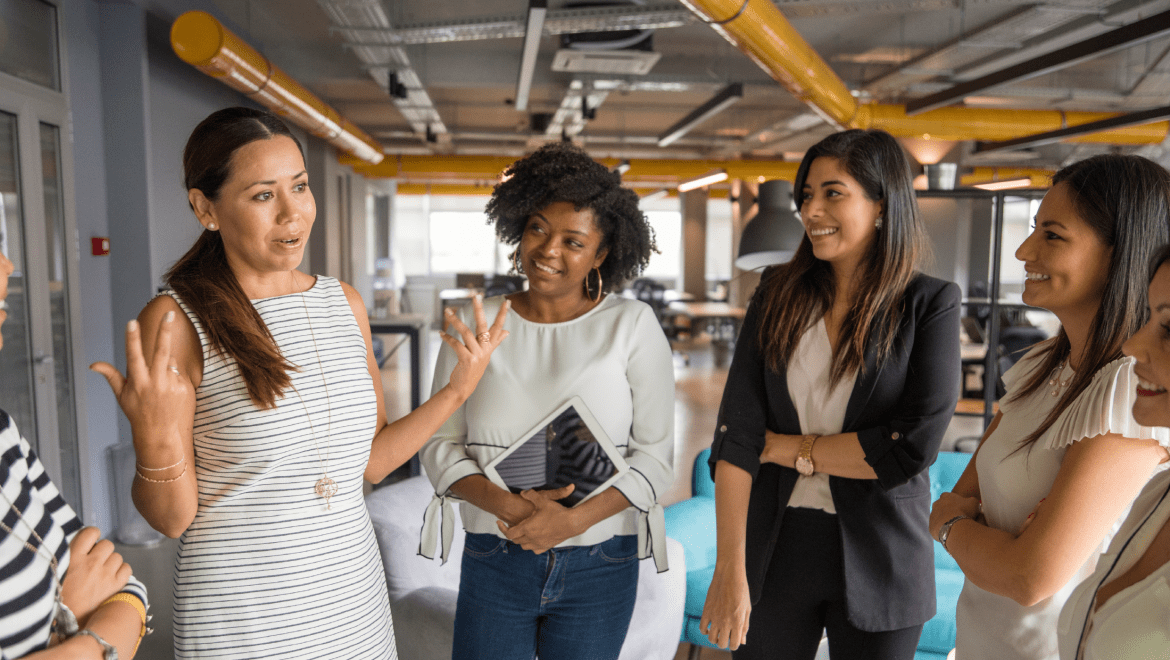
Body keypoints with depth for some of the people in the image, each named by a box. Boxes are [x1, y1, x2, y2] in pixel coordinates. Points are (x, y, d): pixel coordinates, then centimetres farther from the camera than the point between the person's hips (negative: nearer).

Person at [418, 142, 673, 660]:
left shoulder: (632, 326, -6)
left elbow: (655, 456, -6)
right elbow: (439, 446, -2)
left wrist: (574, 520, -18)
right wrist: (506, 505, -18)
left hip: (600, 565, 0)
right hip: (493, 563, 1)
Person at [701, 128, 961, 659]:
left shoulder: (930, 305, -7)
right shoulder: (778, 293, -2)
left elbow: (912, 448, -17)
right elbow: (736, 429, -10)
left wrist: (787, 447, -11)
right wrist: (729, 570, -16)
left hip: (878, 558, -1)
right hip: (776, 543, 2)